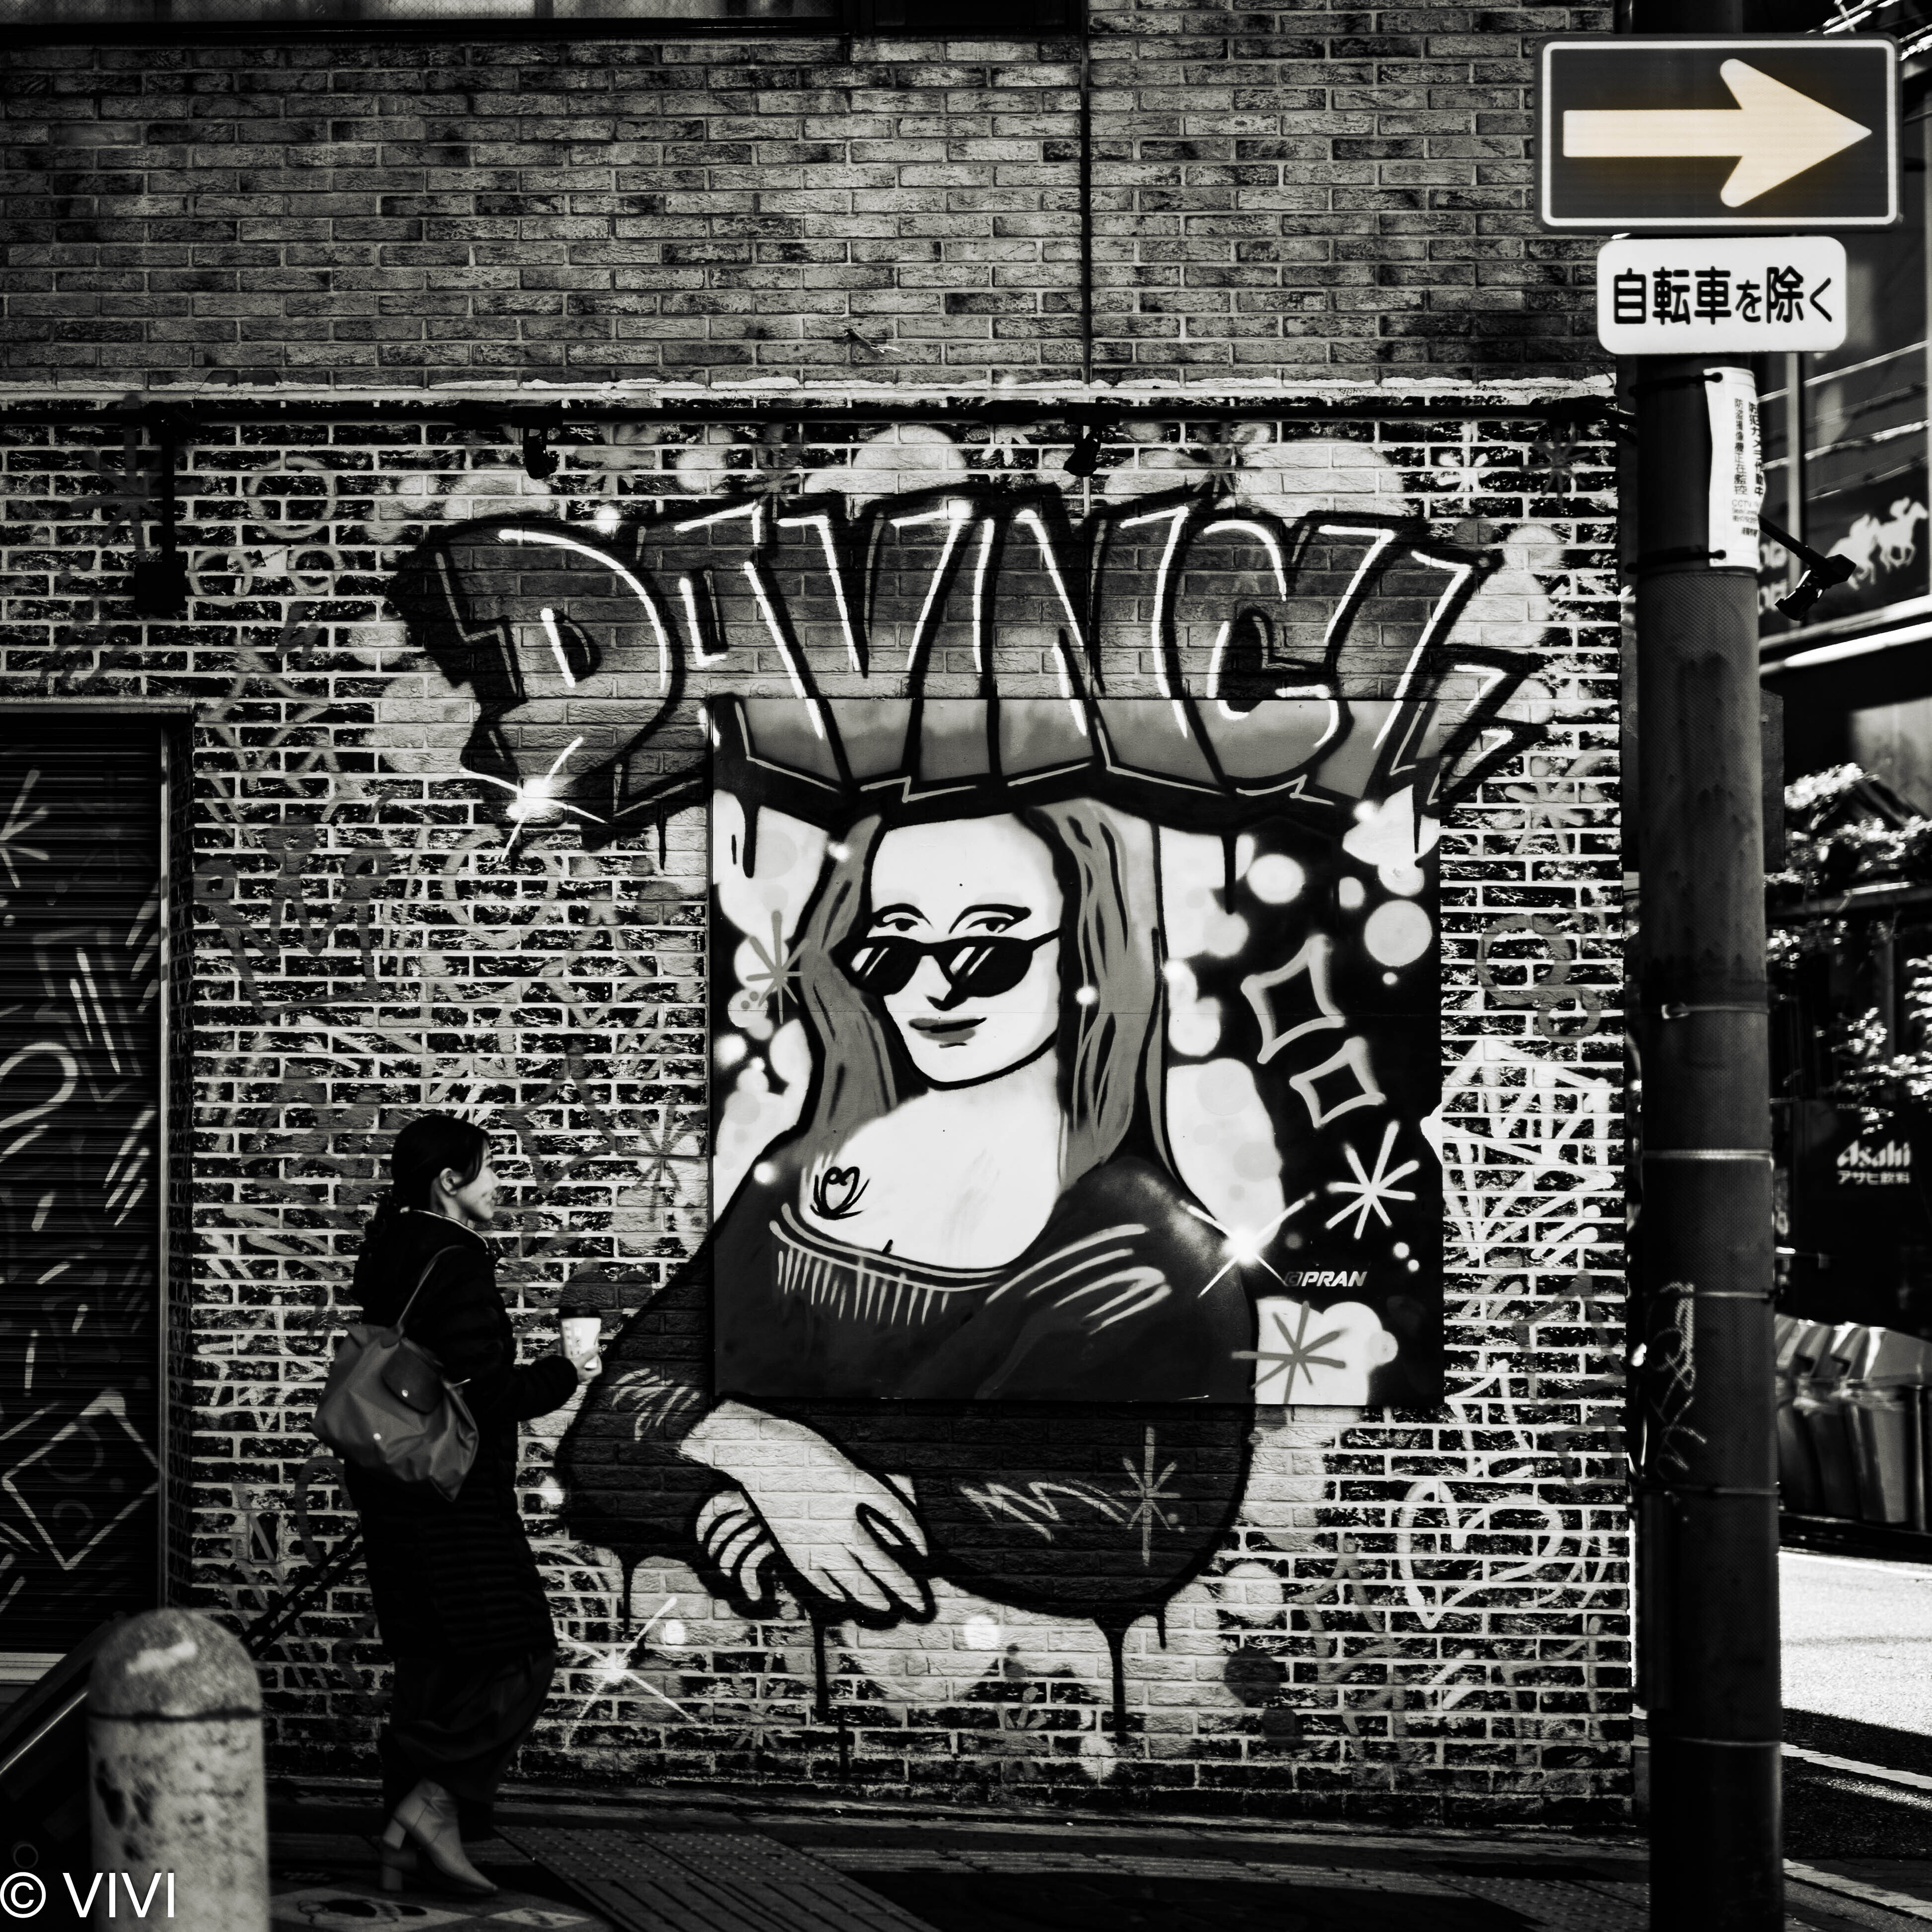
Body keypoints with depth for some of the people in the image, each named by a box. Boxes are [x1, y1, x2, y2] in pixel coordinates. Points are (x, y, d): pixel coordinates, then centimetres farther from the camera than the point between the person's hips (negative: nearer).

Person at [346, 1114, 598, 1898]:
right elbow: (480, 1393, -21)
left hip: (396, 1492, 10)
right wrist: (561, 1377, -6)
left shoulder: (393, 1259, 13)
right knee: (518, 1658, -4)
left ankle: (406, 1845, 13)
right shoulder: (454, 1264, -16)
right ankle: (431, 1805, -12)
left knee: (431, 1664, 13)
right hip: (453, 1492, -10)